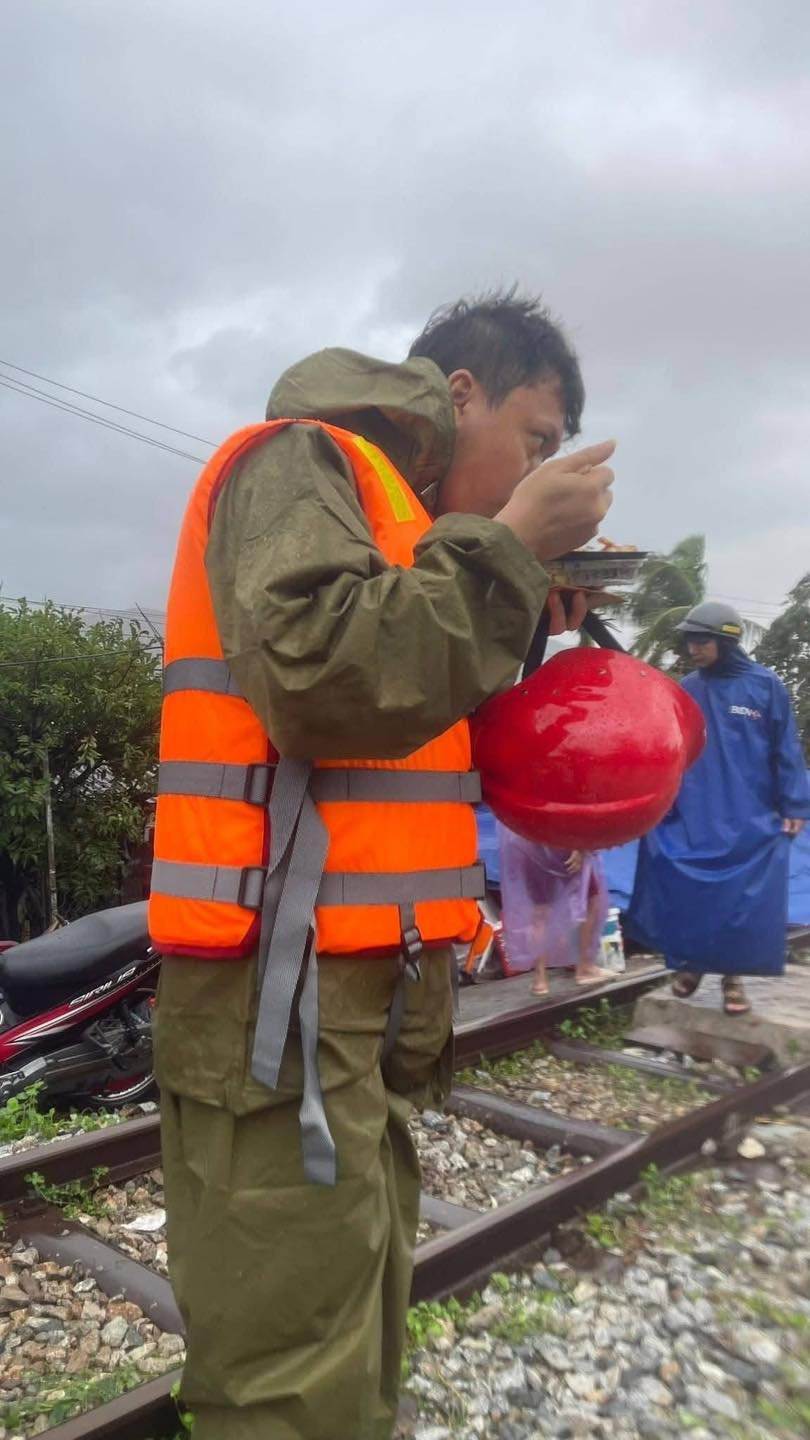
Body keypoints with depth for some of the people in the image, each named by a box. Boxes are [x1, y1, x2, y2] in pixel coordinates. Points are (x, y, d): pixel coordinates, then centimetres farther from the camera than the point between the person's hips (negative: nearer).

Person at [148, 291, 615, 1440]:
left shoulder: (404, 517, 21)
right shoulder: (298, 461, -6)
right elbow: (322, 673, -24)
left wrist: (530, 619, 11)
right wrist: (510, 546, -13)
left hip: (376, 997, 10)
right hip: (284, 999, -9)